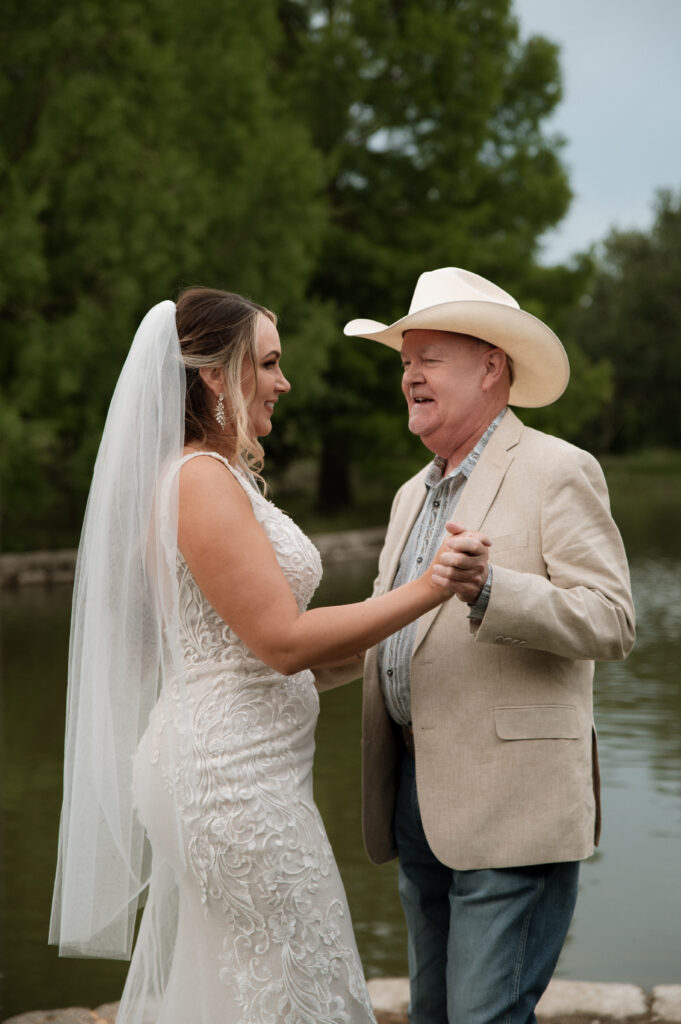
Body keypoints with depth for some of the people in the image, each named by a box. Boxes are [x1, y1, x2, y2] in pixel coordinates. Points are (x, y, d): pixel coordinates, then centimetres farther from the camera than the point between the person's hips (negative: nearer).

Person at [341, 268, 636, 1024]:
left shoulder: (557, 472, -6)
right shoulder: (413, 495, 19)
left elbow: (612, 621, -16)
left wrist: (489, 587, -30)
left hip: (511, 807, -8)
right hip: (418, 799, 8)